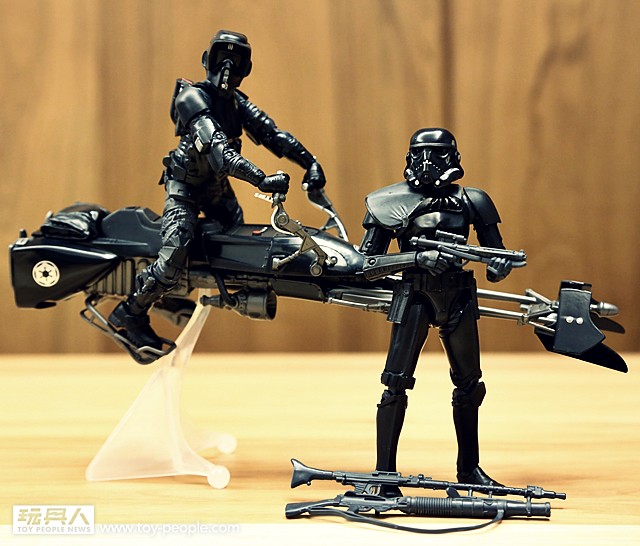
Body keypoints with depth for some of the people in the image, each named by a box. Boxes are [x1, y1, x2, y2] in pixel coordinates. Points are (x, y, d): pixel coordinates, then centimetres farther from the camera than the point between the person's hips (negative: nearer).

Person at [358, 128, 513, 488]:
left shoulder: (470, 202, 6)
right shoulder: (393, 203, 0)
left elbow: (498, 256, 10)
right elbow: (367, 261, -3)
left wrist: (499, 267, -15)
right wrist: (418, 258, -17)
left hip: (459, 300, 3)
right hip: (413, 299, -3)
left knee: (469, 385, 11)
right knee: (396, 384, -9)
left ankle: (469, 468, 27)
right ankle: (384, 473, -4)